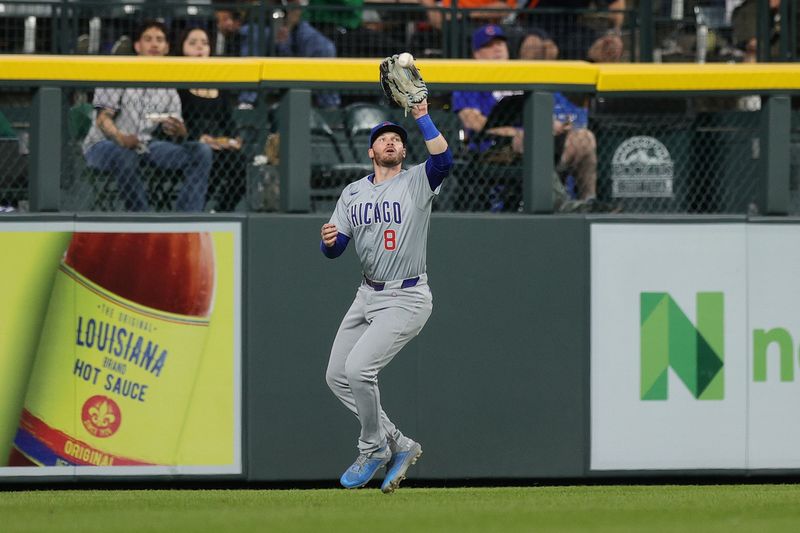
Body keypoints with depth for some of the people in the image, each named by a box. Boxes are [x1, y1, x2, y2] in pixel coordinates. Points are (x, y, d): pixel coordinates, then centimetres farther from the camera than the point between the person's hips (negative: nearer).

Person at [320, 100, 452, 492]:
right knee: (337, 375, 6)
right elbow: (334, 251, 7)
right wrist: (329, 240, -16)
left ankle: (374, 449, 1)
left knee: (359, 368, -19)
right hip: (368, 295, 7)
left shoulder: (417, 183, -6)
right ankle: (399, 444, 16)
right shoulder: (352, 194, 10)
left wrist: (421, 115, -26)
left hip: (407, 298, -7)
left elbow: (443, 158, -29)